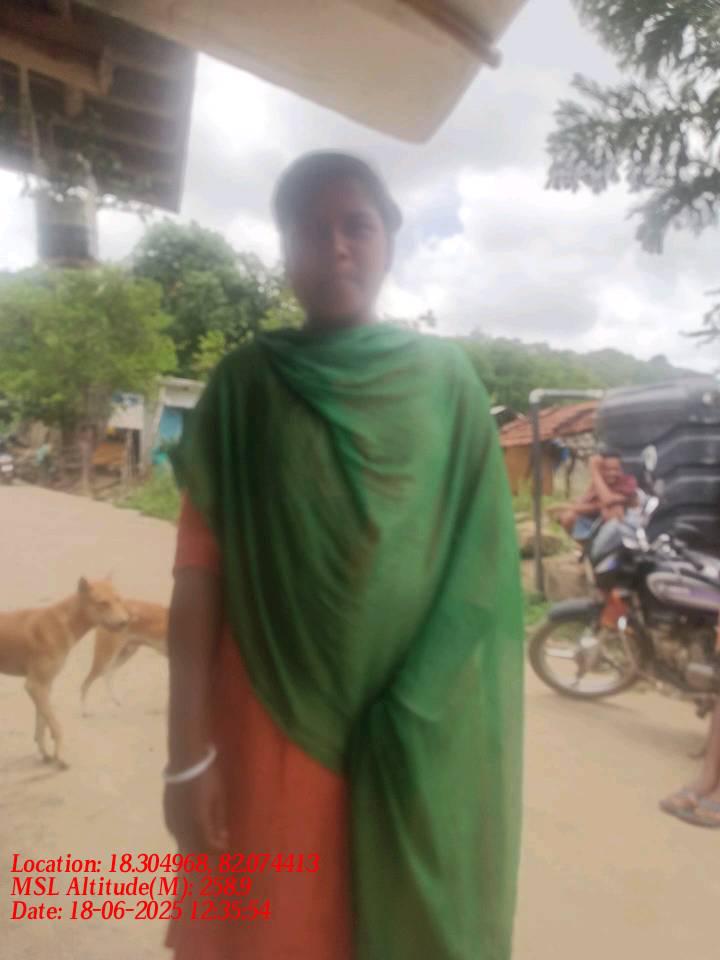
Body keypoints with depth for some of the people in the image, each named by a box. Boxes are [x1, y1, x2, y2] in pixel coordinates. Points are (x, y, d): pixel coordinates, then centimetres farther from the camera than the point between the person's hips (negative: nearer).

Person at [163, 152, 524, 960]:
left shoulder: (447, 378, 2)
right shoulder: (243, 385, 0)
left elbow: (481, 562, 1)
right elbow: (199, 566, -5)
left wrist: (480, 728, -3)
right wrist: (189, 751, -8)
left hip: (422, 728, 1)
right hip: (276, 724, 0)